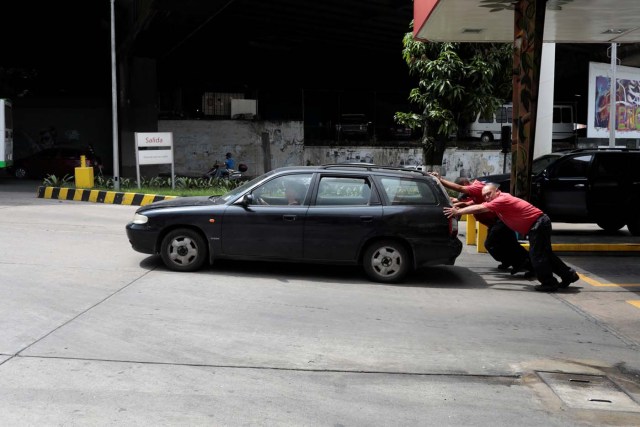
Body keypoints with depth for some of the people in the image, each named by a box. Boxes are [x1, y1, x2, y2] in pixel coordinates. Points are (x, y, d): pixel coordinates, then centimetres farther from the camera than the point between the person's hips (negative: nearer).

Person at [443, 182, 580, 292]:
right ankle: (568, 275, 28)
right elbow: (479, 207, 14)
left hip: (538, 224, -10)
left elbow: (479, 208, -24)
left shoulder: (502, 199, -19)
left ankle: (549, 283, 4)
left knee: (537, 255, -5)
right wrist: (459, 209, 4)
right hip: (538, 224, 10)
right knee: (545, 253, 17)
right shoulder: (500, 200, 10)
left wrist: (458, 212, -22)